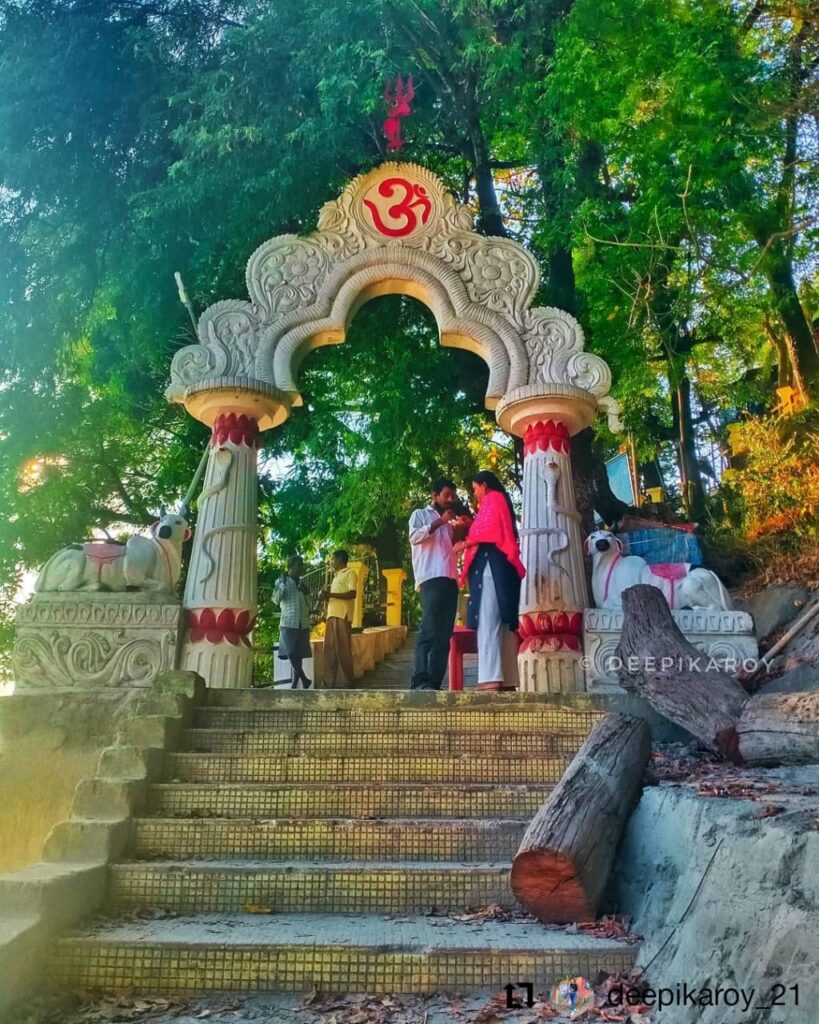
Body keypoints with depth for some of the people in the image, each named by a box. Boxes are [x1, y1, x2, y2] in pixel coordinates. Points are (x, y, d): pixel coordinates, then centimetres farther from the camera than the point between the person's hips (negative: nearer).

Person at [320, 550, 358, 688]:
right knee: (329, 650, 4)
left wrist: (330, 594, -14)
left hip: (343, 615, -8)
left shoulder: (350, 573, 0)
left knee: (343, 650, -8)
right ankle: (329, 682, 5)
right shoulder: (336, 576, 26)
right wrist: (327, 594, 9)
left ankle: (349, 683, -3)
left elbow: (352, 594, -12)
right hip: (332, 615, 8)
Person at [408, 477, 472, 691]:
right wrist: (439, 522, -6)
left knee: (444, 634, 0)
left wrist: (458, 528, 17)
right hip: (431, 578, -7)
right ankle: (420, 681, -23)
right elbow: (414, 536, -6)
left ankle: (434, 682, -2)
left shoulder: (447, 523, 30)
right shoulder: (420, 514, 12)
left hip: (450, 580, 7)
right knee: (429, 630, -19)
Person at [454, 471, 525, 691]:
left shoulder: (491, 499, 2)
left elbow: (490, 529, -13)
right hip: (501, 566, 10)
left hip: (490, 564, -10)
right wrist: (470, 528, 25)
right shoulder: (500, 501, 28)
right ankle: (507, 679, -1)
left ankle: (491, 678, -25)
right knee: (502, 621, 3)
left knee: (487, 620, -16)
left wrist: (465, 543, -4)